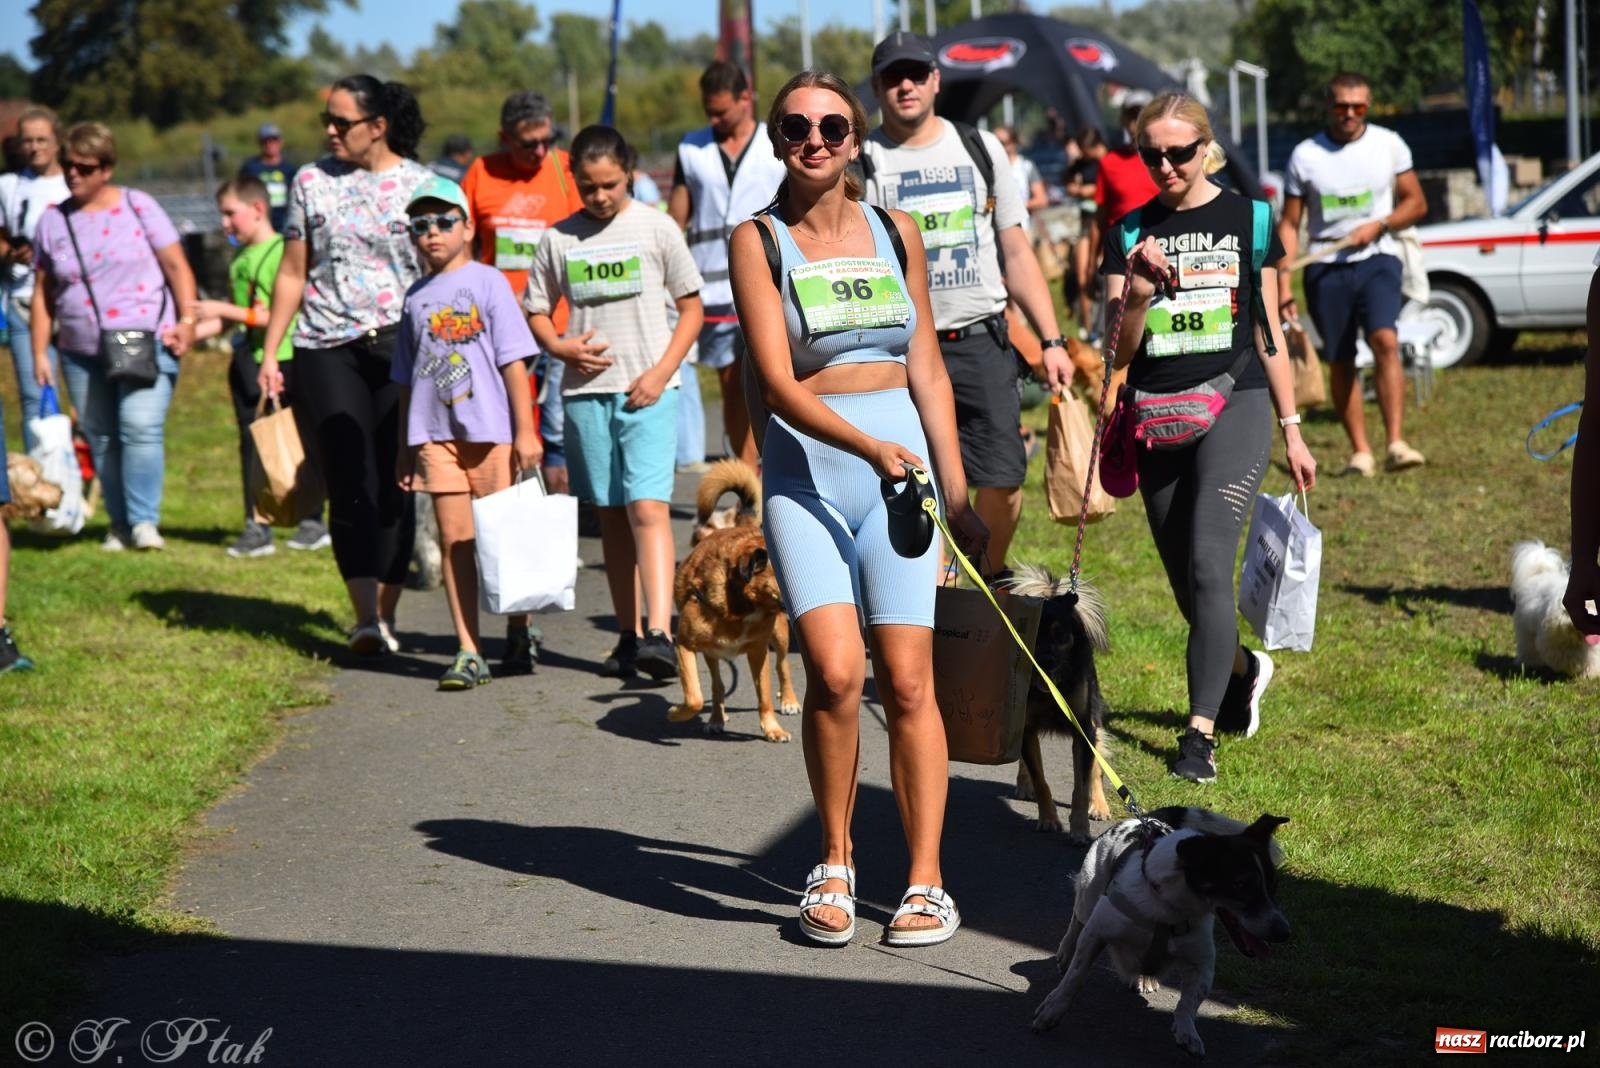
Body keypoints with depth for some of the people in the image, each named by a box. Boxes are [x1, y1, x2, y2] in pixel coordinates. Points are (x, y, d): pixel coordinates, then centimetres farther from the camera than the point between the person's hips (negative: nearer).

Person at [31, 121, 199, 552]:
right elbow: (43, 293, 10)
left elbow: (176, 266, 0)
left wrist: (187, 320, -11)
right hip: (82, 352, 3)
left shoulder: (138, 206, 1)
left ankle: (144, 521, -12)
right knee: (101, 439, 5)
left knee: (140, 427, -16)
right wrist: (40, 353, 5)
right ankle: (119, 524, 13)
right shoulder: (53, 221, 8)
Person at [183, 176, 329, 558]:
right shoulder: (239, 261, 11)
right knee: (251, 443, 7)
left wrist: (223, 309, -17)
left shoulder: (283, 252, -12)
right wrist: (189, 333, 1)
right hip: (247, 361, 7)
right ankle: (256, 528, 12)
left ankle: (313, 522, 15)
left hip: (284, 359, -7)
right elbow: (230, 320, 14)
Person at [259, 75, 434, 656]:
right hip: (326, 350, 1)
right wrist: (269, 353, 8)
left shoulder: (421, 185, 4)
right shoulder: (311, 182, 8)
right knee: (350, 484, -9)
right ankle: (365, 617, -14)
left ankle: (386, 612, 13)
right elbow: (292, 273, 12)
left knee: (394, 486, 1)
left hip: (402, 347, -1)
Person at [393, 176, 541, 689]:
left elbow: (514, 360, -3)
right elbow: (407, 379, 16)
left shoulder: (487, 282, 0)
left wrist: (525, 430, -8)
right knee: (454, 539, 0)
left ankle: (520, 631, 22)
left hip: (491, 429, -3)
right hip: (436, 434, 3)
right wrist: (404, 449, 14)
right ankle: (468, 652, 2)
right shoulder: (416, 297, 11)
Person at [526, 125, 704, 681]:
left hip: (647, 390, -3)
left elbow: (691, 307, 4)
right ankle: (629, 634, 15)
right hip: (586, 390, 3)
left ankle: (660, 633, -22)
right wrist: (560, 347, -6)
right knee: (612, 516, 8)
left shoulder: (655, 228, 1)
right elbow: (535, 311, 15)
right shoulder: (559, 238, 7)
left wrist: (661, 372, -8)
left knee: (648, 508, -15)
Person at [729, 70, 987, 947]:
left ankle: (925, 881, 5)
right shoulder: (759, 240, 0)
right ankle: (835, 866, 6)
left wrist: (956, 493, 12)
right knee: (835, 673, -14)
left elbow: (926, 371, 14)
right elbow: (778, 382, -8)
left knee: (906, 680, -5)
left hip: (902, 457, 2)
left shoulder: (895, 233, 10)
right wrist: (870, 447, -22)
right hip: (803, 465, -2)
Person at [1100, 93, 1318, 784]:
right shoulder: (1129, 233, 7)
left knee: (1208, 563, -18)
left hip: (1234, 408, -3)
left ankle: (1200, 732, -17)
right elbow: (1119, 351, 3)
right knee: (1188, 585, 10)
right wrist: (1138, 292, -16)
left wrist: (1291, 428, 11)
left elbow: (1267, 332, 10)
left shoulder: (1246, 220, 4)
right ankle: (1243, 670, 40)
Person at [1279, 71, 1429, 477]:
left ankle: (1396, 443, -27)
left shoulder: (1388, 144, 3)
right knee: (1341, 362, 4)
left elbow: (1416, 203, 9)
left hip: (1377, 260, -1)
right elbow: (1289, 223, 5)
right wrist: (1282, 282, -3)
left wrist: (1378, 225, -10)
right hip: (1325, 269, 1)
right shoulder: (1305, 155, 2)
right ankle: (1360, 452, 13)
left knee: (1385, 341, -22)